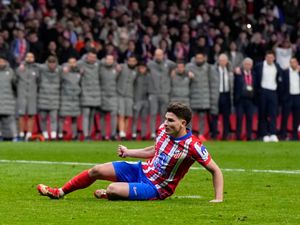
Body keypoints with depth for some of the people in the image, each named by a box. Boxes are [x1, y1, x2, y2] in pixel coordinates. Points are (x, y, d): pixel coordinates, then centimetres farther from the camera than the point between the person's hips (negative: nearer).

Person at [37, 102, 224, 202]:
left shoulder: (193, 146, -26)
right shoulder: (163, 130, -5)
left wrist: (219, 198, -25)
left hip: (155, 188, -7)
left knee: (113, 189, -27)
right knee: (96, 170, 3)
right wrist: (129, 152, 11)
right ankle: (59, 193, 21)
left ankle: (108, 195, 13)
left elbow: (215, 170, -18)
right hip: (142, 170, 7)